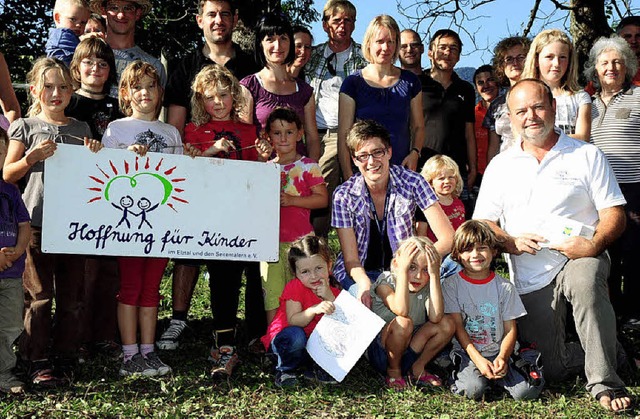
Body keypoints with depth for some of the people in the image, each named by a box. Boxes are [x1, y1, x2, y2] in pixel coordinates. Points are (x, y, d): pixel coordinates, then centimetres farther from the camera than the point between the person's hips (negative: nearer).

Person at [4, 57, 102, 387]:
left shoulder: (81, 129, 13)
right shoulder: (26, 126, 5)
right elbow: (8, 175, 3)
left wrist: (96, 154, 1)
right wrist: (31, 159, -14)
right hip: (37, 221, -3)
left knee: (71, 295, 6)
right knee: (38, 296, -1)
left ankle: (65, 358, 16)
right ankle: (37, 361, 8)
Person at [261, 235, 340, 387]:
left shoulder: (333, 290, -1)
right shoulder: (294, 287, -15)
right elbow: (293, 321, -23)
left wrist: (330, 297, -24)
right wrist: (315, 309, -38)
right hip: (283, 338, -4)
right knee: (295, 335, -38)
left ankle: (320, 368, 1)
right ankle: (285, 371, -10)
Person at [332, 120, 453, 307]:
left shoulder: (412, 182, -11)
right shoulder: (344, 196, -12)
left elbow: (448, 239, -15)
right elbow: (351, 259, -12)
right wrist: (364, 283, -36)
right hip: (358, 272, -2)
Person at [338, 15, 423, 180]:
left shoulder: (410, 82, 10)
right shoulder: (353, 83, 2)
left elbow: (418, 127, 16)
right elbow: (344, 133, -1)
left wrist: (415, 153, -4)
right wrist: (348, 175, -10)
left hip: (401, 168, 2)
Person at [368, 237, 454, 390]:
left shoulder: (426, 287, -3)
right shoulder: (386, 281, -16)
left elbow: (436, 317, -25)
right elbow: (401, 310, -37)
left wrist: (434, 275, -26)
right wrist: (403, 270, -35)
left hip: (409, 351, 5)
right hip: (379, 351, -4)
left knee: (447, 324, -15)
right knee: (403, 323, -34)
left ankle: (418, 368, 3)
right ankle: (393, 370, -8)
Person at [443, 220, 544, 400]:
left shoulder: (504, 287, 5)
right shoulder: (451, 285, 1)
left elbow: (510, 329, 3)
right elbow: (457, 327, -5)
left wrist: (502, 357, -16)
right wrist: (478, 360, -16)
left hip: (498, 352, 2)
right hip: (467, 352, -2)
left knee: (526, 390, -21)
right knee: (473, 389, -31)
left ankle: (495, 374, 6)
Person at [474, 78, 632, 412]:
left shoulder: (586, 155, 4)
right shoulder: (500, 166, 10)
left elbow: (614, 213, -1)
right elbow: (482, 223, 7)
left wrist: (595, 244, -22)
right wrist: (511, 242, -14)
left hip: (579, 260, -3)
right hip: (530, 281, 3)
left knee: (585, 278, -40)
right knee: (552, 371, 2)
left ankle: (605, 381, -27)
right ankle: (607, 351, 33)